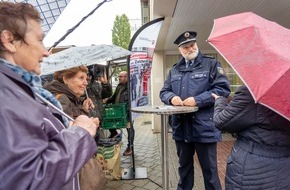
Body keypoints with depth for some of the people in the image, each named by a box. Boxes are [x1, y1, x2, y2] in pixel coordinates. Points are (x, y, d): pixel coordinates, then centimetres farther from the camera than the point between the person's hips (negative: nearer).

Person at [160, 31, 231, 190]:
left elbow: (223, 88, -10)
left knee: (209, 168, 10)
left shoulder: (211, 64, -1)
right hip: (181, 127, 5)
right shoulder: (174, 70, 14)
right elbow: (164, 92, 14)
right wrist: (171, 97, -9)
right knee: (184, 165, 22)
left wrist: (198, 100, -19)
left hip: (204, 127, -4)